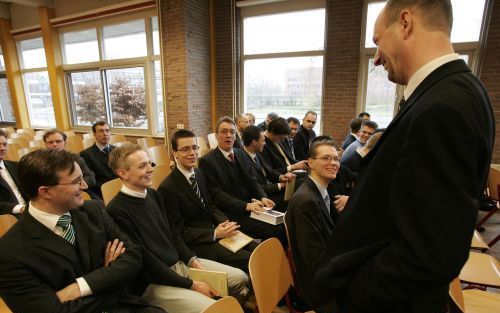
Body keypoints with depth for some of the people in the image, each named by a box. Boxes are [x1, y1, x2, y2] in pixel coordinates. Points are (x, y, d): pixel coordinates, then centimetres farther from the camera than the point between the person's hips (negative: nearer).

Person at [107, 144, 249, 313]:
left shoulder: (154, 194, 5)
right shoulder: (117, 212, -20)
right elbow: (146, 262, -19)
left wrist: (193, 261, -2)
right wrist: (191, 284, -15)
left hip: (181, 263, 7)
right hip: (154, 282, -7)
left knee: (240, 277, 4)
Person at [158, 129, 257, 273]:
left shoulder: (199, 173, 6)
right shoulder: (167, 188, -18)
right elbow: (179, 232, -15)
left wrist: (226, 223, -6)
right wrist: (214, 234, -20)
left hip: (216, 230, 7)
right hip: (196, 244, -7)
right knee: (249, 260, -17)